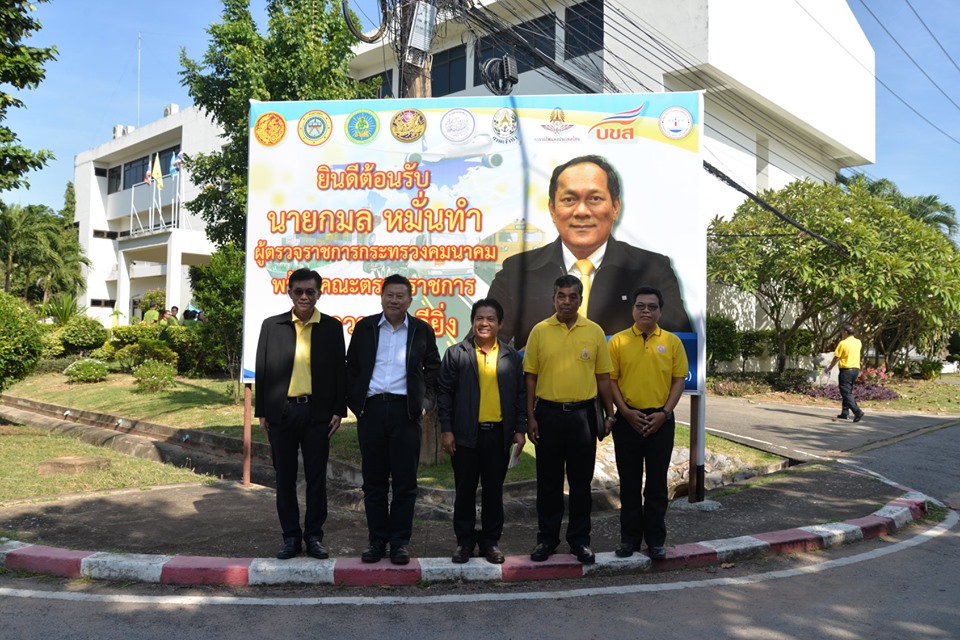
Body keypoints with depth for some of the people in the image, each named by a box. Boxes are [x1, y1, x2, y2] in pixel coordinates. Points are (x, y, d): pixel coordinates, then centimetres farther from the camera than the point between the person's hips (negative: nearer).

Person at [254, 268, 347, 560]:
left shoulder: (332, 327, 4)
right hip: (281, 412, 1)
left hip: (317, 411, -1)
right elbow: (262, 369, 6)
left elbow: (339, 370, 4)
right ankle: (291, 537, 20)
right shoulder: (272, 325, 5)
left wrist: (338, 410, 0)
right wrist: (261, 412, 4)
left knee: (316, 477, 6)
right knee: (285, 478, 8)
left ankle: (314, 536, 18)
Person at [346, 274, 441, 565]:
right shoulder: (365, 327, 8)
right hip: (371, 409, 1)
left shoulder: (422, 330, 6)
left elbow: (432, 370, 10)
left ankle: (400, 541, 15)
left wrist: (425, 403, 0)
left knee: (405, 481, 3)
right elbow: (351, 367, 11)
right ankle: (377, 540, 19)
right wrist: (354, 402, 2)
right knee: (373, 480, 8)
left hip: (406, 410, -1)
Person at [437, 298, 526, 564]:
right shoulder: (456, 354, 1)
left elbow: (520, 395, 10)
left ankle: (490, 540, 23)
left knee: (494, 490, 10)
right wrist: (446, 429, -5)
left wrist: (520, 429, 5)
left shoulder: (512, 357, 8)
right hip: (466, 434, -2)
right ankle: (464, 541, 21)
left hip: (499, 434, 2)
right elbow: (444, 393, 0)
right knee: (465, 490, 7)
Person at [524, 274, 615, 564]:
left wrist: (610, 415, 4)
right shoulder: (540, 331, 0)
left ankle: (580, 540, 22)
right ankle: (547, 538, 21)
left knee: (581, 480, 9)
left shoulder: (594, 331, 2)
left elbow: (603, 376, 6)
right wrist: (530, 416, -3)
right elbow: (531, 376, 2)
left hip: (582, 413, 0)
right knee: (548, 480, 9)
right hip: (548, 412, 0)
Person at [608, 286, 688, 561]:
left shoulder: (672, 341, 2)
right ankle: (629, 538, 20)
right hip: (628, 419, 0)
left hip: (660, 419, 0)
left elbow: (679, 380, 2)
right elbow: (611, 379, -1)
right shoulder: (618, 341, 0)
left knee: (657, 482, 8)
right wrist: (625, 411, -10)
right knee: (629, 482, 8)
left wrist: (665, 412, -7)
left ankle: (655, 539, 19)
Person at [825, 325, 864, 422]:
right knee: (848, 392, 17)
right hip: (856, 369, 7)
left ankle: (857, 412, -20)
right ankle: (845, 413, 19)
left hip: (846, 370, -7)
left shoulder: (842, 343, -13)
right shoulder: (858, 342, 6)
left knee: (846, 393, -6)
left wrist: (829, 369, 2)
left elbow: (836, 358, -10)